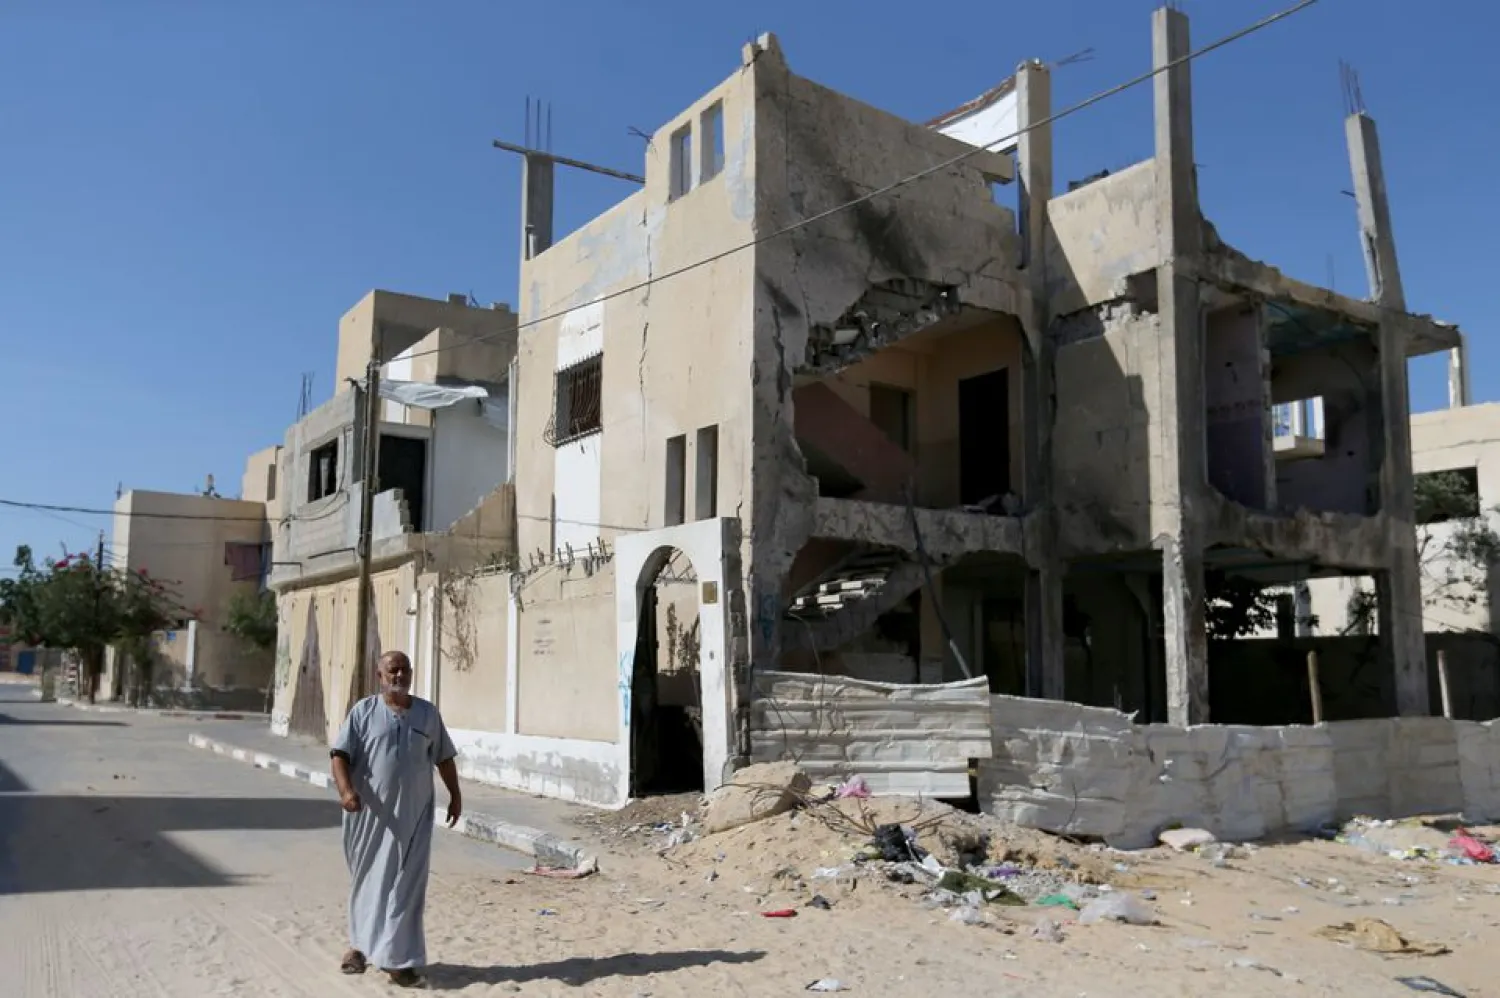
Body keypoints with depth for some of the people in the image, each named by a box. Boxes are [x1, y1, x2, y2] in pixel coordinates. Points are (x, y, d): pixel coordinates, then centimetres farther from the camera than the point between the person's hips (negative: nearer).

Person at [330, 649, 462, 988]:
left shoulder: (427, 713, 8)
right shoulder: (363, 712, -1)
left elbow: (444, 758, 14)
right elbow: (340, 754, -8)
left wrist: (455, 795, 11)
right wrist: (346, 789, -24)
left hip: (413, 814, 1)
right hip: (370, 813, -1)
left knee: (405, 884, -2)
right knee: (366, 879, 13)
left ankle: (398, 959, 3)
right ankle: (360, 944, 33)